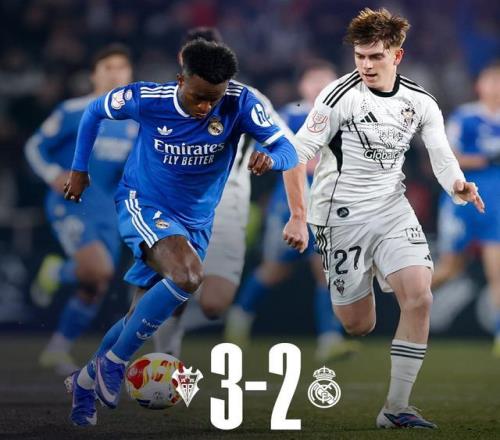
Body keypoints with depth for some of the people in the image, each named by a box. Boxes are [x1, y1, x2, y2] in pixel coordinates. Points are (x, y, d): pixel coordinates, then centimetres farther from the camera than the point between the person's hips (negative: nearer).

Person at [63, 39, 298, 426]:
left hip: (195, 223, 4)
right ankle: (113, 363, -17)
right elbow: (94, 111, 2)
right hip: (142, 205, -4)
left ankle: (86, 381, 34)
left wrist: (270, 158, -44)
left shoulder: (239, 103, -17)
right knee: (187, 275, -32)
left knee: (145, 315, 10)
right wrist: (79, 171, 8)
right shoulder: (145, 99, -18)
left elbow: (288, 151, -20)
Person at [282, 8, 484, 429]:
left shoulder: (420, 102, 0)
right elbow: (296, 153, -11)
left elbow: (442, 157, 0)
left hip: (393, 211, 4)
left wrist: (459, 188, -23)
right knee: (358, 327, -3)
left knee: (420, 298, -15)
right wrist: (298, 217, -14)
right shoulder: (340, 96, -13)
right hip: (341, 217, -4)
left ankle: (396, 407, -6)